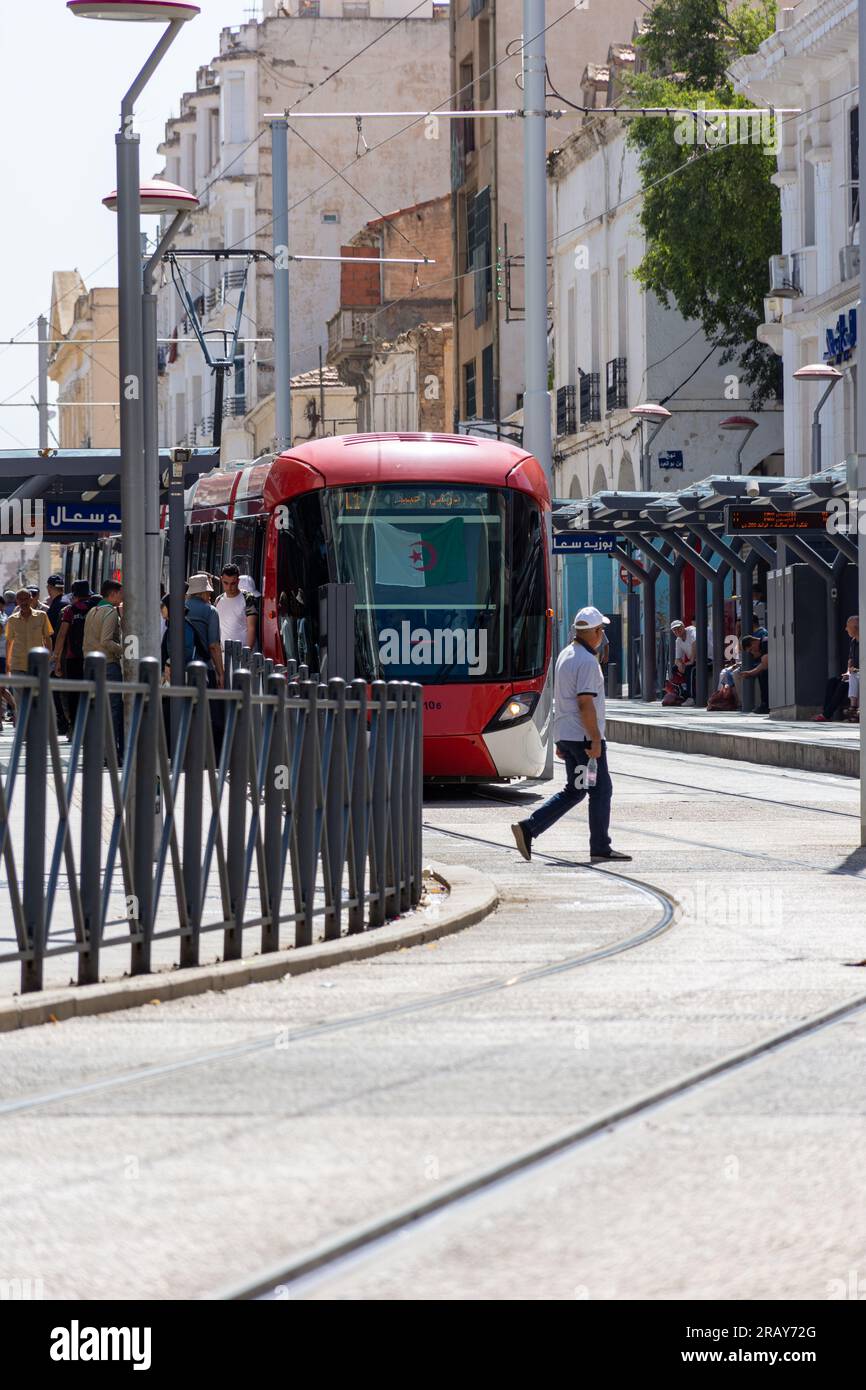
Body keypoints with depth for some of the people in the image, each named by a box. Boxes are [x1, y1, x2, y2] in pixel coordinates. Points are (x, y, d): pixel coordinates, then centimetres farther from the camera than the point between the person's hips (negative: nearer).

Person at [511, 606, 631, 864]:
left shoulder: (564, 656, 14)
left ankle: (528, 828, 4)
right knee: (600, 790, 1)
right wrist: (595, 740, -20)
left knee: (573, 791, 13)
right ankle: (600, 847, 4)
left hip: (565, 735, 9)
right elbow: (585, 703, -22)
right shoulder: (587, 662, -17)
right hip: (584, 736, -9)